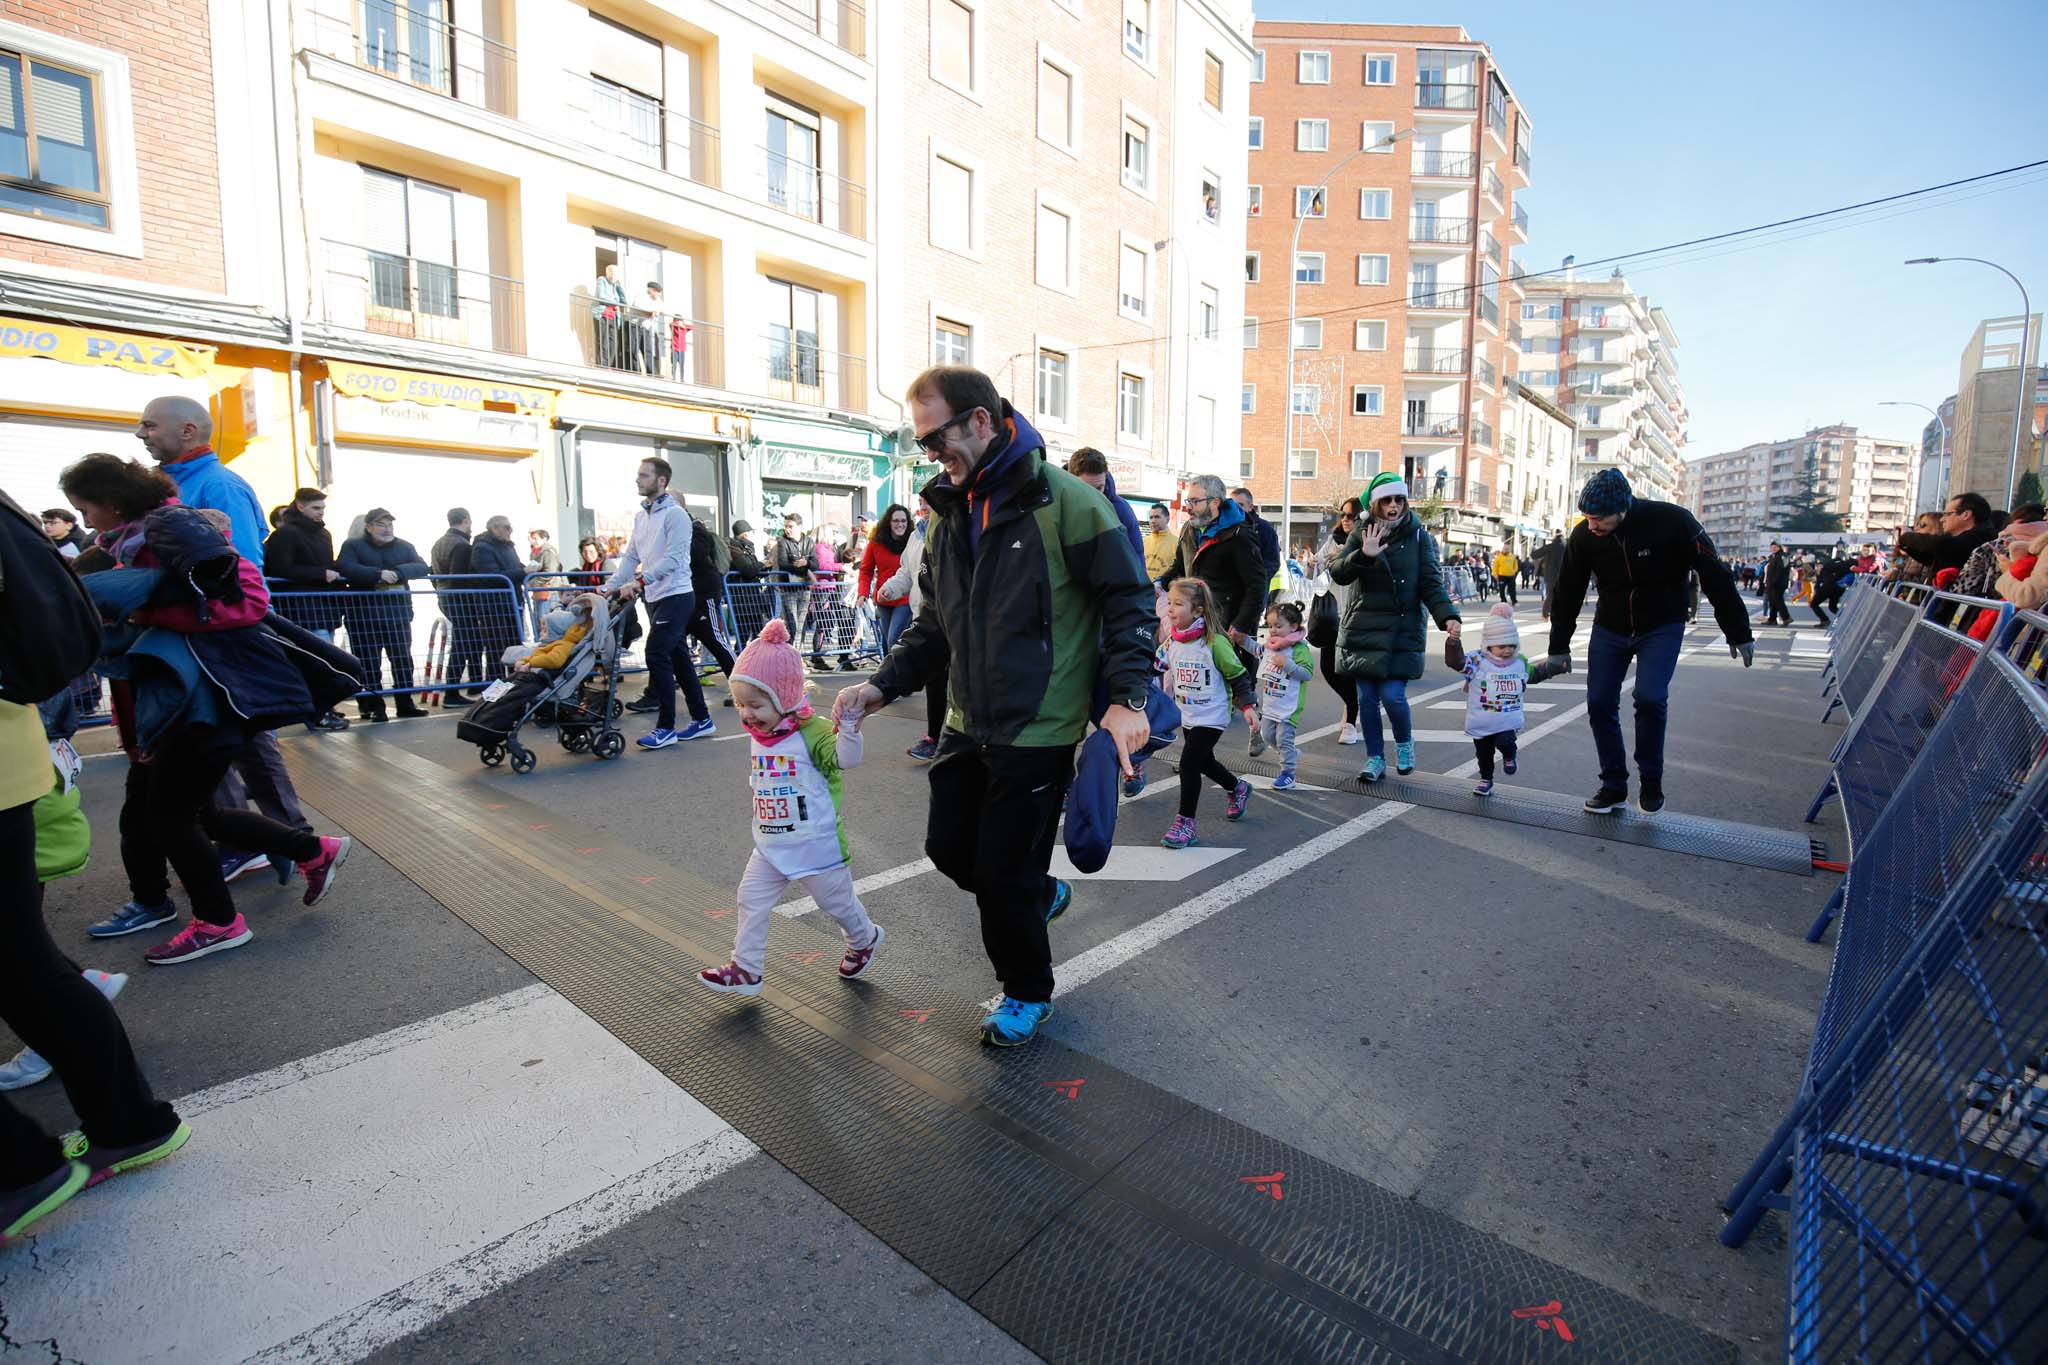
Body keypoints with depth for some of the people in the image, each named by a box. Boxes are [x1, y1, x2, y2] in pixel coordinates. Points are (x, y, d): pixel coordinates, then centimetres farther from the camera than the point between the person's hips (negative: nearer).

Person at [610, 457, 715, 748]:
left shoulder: (675, 514, -12)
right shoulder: (640, 516, 13)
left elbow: (672, 559, -21)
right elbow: (631, 556, 14)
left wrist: (640, 581, -30)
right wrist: (610, 588, 4)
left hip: (675, 596, -8)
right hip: (655, 597, 8)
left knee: (657, 656, -11)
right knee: (678, 658, 11)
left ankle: (666, 728, -3)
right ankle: (701, 720, 19)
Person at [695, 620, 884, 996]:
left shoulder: (812, 731, -20)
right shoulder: (757, 736, 3)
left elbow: (846, 760, -32)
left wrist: (848, 728, -46)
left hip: (817, 845, -6)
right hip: (770, 846, 6)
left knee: (837, 902, 13)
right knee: (751, 900, 6)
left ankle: (864, 940, 40)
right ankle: (745, 969, 18)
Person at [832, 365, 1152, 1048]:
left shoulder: (1065, 500, -13)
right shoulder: (949, 513, 9)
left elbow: (1129, 601, -11)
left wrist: (1126, 697, -21)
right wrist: (884, 684, 2)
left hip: (1039, 730, -7)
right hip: (968, 725, 7)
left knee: (1005, 874, 2)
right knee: (949, 849, 14)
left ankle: (1027, 993, 30)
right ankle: (1043, 893, 44)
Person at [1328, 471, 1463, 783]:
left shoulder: (1418, 538, 2)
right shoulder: (1360, 536, 5)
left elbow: (1431, 584, -2)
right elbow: (1337, 573, -8)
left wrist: (1447, 616, -18)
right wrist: (1363, 555, -26)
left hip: (1401, 632, -2)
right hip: (1362, 631, 2)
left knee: (1392, 695, -10)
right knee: (1367, 698, 5)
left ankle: (1405, 743, 21)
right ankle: (1375, 759, 21)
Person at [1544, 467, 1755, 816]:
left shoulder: (1671, 521, -22)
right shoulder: (1583, 535, -14)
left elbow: (1715, 577, -12)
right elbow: (1568, 593, -2)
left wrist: (1739, 633, -6)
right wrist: (1558, 647, 2)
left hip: (1662, 629, -3)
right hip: (1609, 630, 3)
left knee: (1650, 698, -20)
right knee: (1599, 703, -3)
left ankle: (1651, 782, 2)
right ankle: (1614, 787, 13)